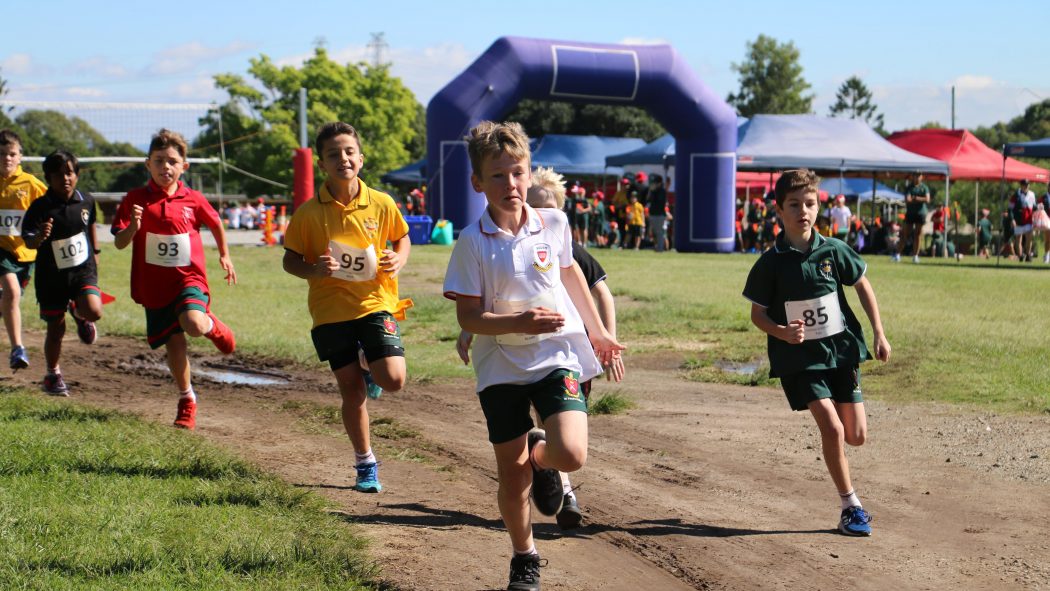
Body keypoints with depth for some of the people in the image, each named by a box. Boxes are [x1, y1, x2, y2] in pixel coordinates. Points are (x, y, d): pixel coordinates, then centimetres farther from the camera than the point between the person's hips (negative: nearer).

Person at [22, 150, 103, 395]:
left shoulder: (86, 201, -5)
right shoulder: (40, 207, -15)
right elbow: (28, 241, -21)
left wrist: (95, 253, 22)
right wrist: (39, 237, -43)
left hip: (83, 269, 1)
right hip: (52, 275, -1)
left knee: (94, 311, -24)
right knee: (56, 328, 6)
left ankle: (79, 314, 15)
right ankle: (53, 376, 29)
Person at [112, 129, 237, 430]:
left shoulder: (193, 199, -1)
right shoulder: (135, 199, -4)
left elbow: (216, 224, 18)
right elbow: (119, 243, -8)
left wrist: (225, 256, 26)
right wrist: (133, 226, -27)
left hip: (189, 278, -1)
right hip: (153, 286, 1)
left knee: (193, 324, -28)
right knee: (174, 344, 5)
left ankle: (213, 325, 10)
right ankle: (187, 400, 26)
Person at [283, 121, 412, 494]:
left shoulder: (381, 204, -3)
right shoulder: (309, 213, -6)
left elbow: (402, 238, 13)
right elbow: (290, 259, 3)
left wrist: (398, 260, -8)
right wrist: (313, 270, -18)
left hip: (376, 303, 0)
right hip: (331, 311, 0)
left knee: (393, 380, -14)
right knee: (352, 390, 3)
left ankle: (369, 366, 24)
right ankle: (365, 464, 21)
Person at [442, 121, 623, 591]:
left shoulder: (554, 224, -1)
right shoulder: (472, 243, -10)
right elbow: (468, 317, -11)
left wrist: (597, 330, 25)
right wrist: (520, 322, -27)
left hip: (557, 356, 1)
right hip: (501, 369, -1)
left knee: (570, 455, -20)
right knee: (512, 476, 5)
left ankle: (542, 455, 17)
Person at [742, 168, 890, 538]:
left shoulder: (833, 251, -3)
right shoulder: (770, 263, -9)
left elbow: (862, 286, 11)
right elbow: (757, 313, -1)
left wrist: (879, 334, 7)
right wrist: (782, 332, -21)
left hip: (841, 350, 3)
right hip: (799, 358, -3)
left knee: (857, 436, 3)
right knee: (832, 429, -15)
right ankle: (850, 506, -1)